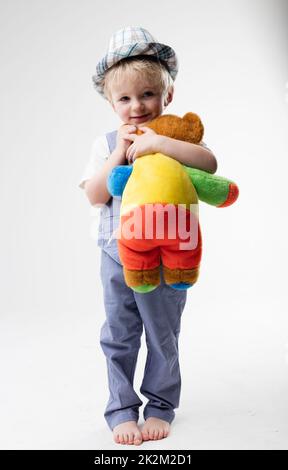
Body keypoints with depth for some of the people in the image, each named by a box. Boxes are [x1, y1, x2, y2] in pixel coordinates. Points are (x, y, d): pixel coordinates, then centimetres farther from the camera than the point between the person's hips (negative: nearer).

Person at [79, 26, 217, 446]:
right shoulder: (106, 144, 4)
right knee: (119, 336, 9)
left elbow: (209, 163, -24)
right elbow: (94, 195, -5)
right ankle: (122, 410, 24)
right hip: (117, 256, 2)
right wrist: (119, 154, -14)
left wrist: (156, 142, -29)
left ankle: (160, 406, 29)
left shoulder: (176, 138, -3)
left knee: (163, 336, 11)